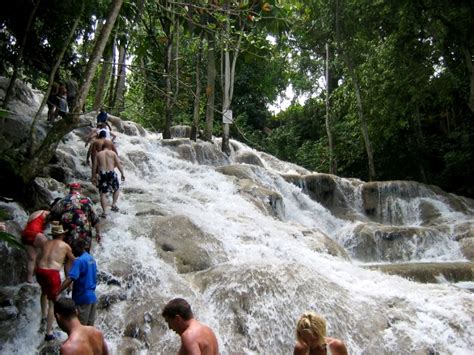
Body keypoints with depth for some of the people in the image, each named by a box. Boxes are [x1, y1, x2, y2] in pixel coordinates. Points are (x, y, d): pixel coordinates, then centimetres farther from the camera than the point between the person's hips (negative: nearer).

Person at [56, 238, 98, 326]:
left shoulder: (79, 261, -18)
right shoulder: (92, 258, 10)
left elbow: (69, 279, -27)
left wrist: (57, 293, -30)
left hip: (83, 298, -8)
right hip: (92, 297, 8)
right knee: (90, 326, 15)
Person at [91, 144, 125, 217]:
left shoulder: (98, 154, 12)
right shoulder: (112, 153, 8)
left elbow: (94, 166, 8)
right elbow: (118, 164, 1)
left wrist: (93, 177, 14)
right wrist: (122, 173, 4)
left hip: (102, 174, 1)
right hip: (111, 173, -1)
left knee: (103, 193, 3)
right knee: (116, 189, 23)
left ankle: (104, 211, -1)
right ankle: (114, 205, 16)